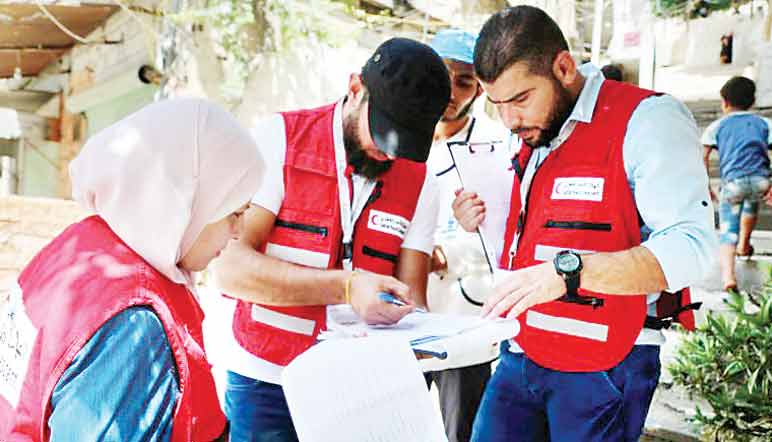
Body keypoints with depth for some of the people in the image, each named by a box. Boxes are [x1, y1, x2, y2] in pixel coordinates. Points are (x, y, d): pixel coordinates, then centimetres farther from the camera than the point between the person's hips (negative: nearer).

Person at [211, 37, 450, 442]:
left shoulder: (419, 183, 1)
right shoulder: (279, 139, -11)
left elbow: (411, 300, -2)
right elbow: (231, 268, -20)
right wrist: (347, 286, -31)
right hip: (265, 383, -3)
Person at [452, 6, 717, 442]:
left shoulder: (647, 120, -12)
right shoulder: (534, 137, 13)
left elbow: (689, 246, -24)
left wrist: (568, 271, -34)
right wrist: (486, 223, 5)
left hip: (601, 370, -7)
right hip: (521, 357, 7)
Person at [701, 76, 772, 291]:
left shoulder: (717, 126, 14)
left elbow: (702, 156, 5)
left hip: (733, 182, -2)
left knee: (727, 232, -1)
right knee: (751, 205, 37)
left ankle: (728, 276, -21)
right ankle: (744, 245, 50)